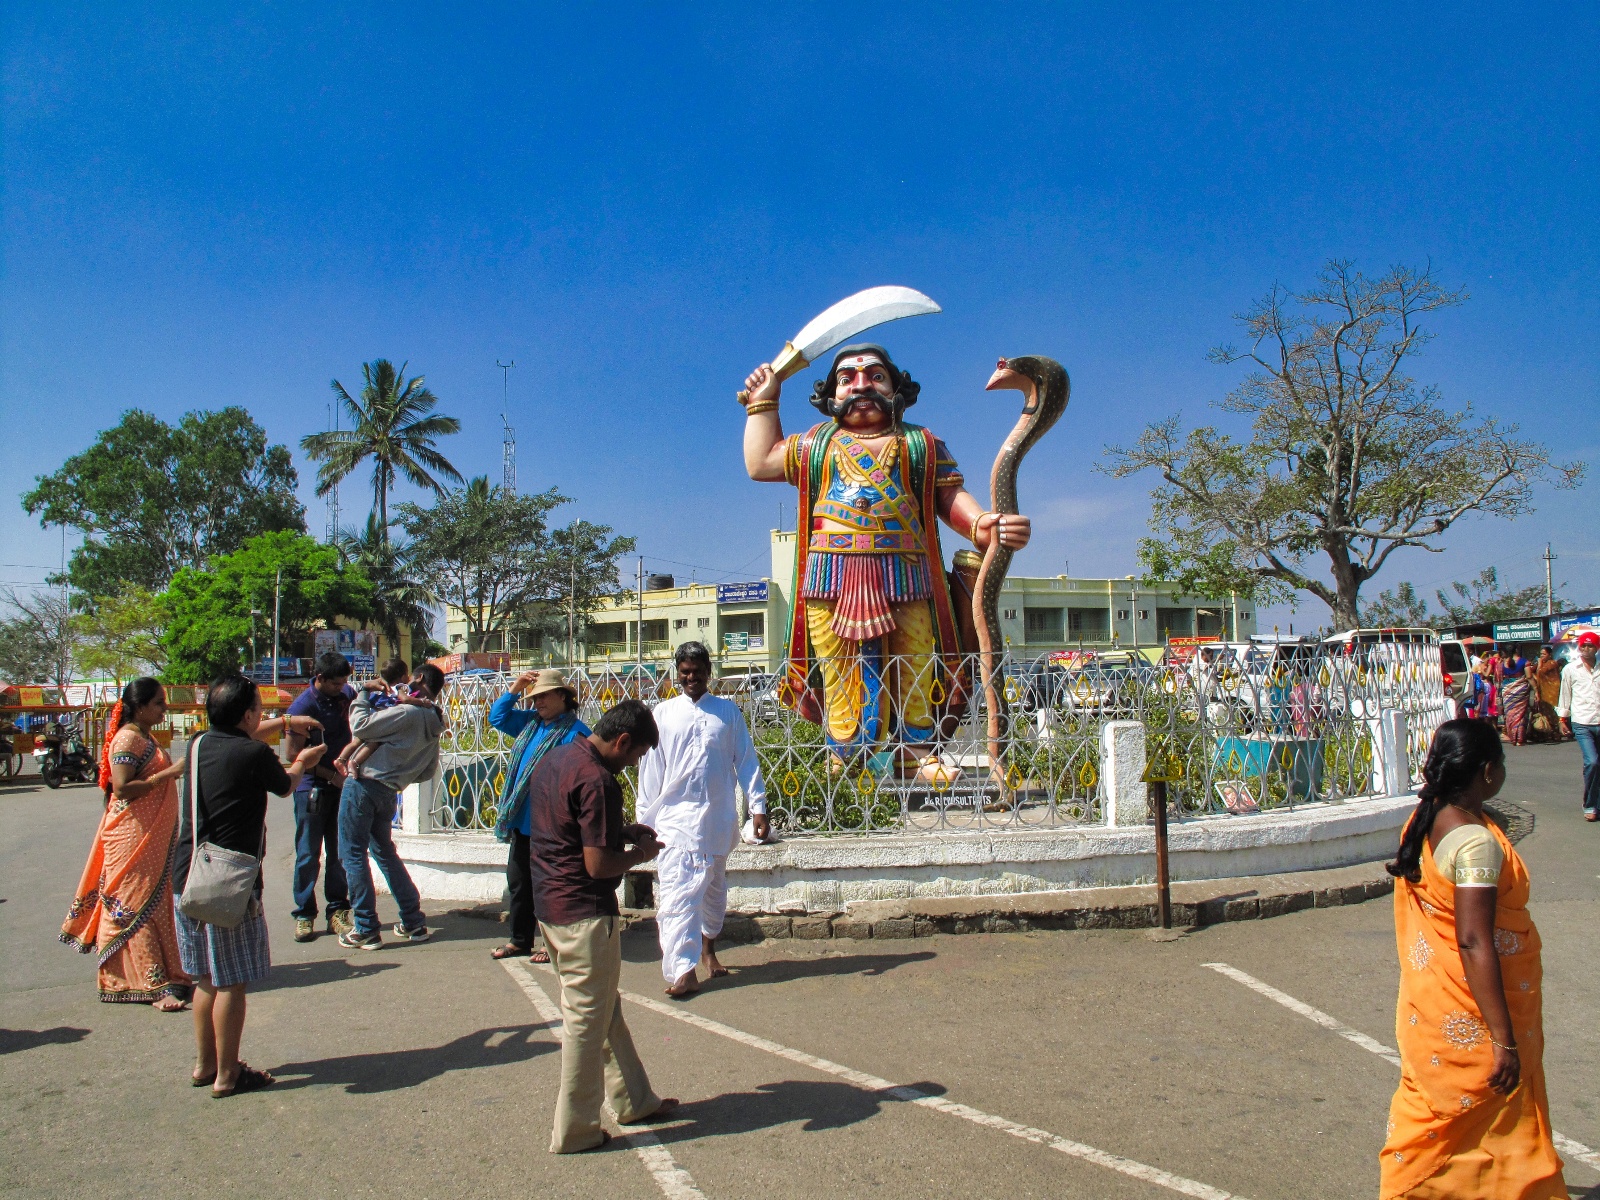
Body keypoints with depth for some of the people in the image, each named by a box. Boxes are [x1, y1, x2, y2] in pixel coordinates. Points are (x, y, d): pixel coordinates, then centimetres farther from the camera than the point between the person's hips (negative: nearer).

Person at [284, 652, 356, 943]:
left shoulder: (345, 694, 4)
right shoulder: (302, 707, -13)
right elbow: (295, 755, -11)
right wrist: (331, 775, -12)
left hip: (341, 785, 5)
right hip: (312, 787, -5)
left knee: (340, 853, 7)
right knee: (308, 854, 1)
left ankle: (338, 911, 14)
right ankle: (304, 914, 10)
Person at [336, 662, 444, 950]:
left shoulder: (408, 713, -16)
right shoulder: (434, 723, 10)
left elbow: (360, 726, -18)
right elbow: (427, 771, 15)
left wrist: (364, 691, -5)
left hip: (363, 783, -8)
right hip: (388, 792, 8)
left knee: (353, 854, 2)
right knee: (386, 852, 21)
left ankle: (366, 930, 4)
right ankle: (414, 923, 21)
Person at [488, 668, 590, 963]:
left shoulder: (574, 732, -15)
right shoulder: (531, 722, 12)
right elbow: (497, 717, 25)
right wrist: (515, 689, 11)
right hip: (521, 822, 9)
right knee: (518, 882, 16)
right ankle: (521, 940, 29)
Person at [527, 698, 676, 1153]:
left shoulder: (554, 759, 8)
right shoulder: (597, 781, -21)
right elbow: (598, 865, -23)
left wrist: (622, 830, 13)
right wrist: (639, 854, -5)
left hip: (549, 902, 10)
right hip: (584, 912, -10)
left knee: (606, 1009, 19)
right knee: (587, 1019, 3)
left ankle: (634, 1100, 31)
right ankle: (575, 1131, 14)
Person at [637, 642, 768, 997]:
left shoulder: (728, 711, 4)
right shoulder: (663, 712, 2)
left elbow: (746, 761, 5)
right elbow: (650, 768, 5)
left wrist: (758, 808, 0)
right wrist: (645, 819, 4)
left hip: (718, 817, 2)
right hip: (675, 817, -2)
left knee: (714, 889, 16)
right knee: (677, 892, -11)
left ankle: (708, 947, 38)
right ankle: (684, 971, -12)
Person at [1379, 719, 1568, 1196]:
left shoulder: (1425, 819, 1)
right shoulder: (1476, 841, -25)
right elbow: (1474, 943, -27)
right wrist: (1504, 1040, -23)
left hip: (1432, 993, 8)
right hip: (1471, 1013, -8)